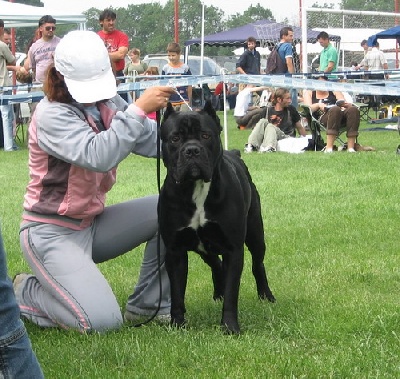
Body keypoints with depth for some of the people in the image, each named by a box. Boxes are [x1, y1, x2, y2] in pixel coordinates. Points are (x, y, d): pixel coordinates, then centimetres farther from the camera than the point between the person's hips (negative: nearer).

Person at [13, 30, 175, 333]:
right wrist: (139, 108, -37)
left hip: (92, 223, 8)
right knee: (103, 322, -21)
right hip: (52, 232, -8)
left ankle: (147, 305, 5)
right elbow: (98, 156, -37)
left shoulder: (107, 102, 2)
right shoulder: (52, 115, -21)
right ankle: (26, 293, 6)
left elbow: (152, 142, -3)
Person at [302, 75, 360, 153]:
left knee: (353, 109, -31)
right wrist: (318, 105, -10)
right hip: (322, 118, -3)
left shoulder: (334, 92, 30)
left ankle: (351, 147, -40)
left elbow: (344, 103, 14)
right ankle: (329, 147, -49)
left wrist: (347, 105, -10)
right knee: (335, 109, -38)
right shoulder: (309, 93, 26)